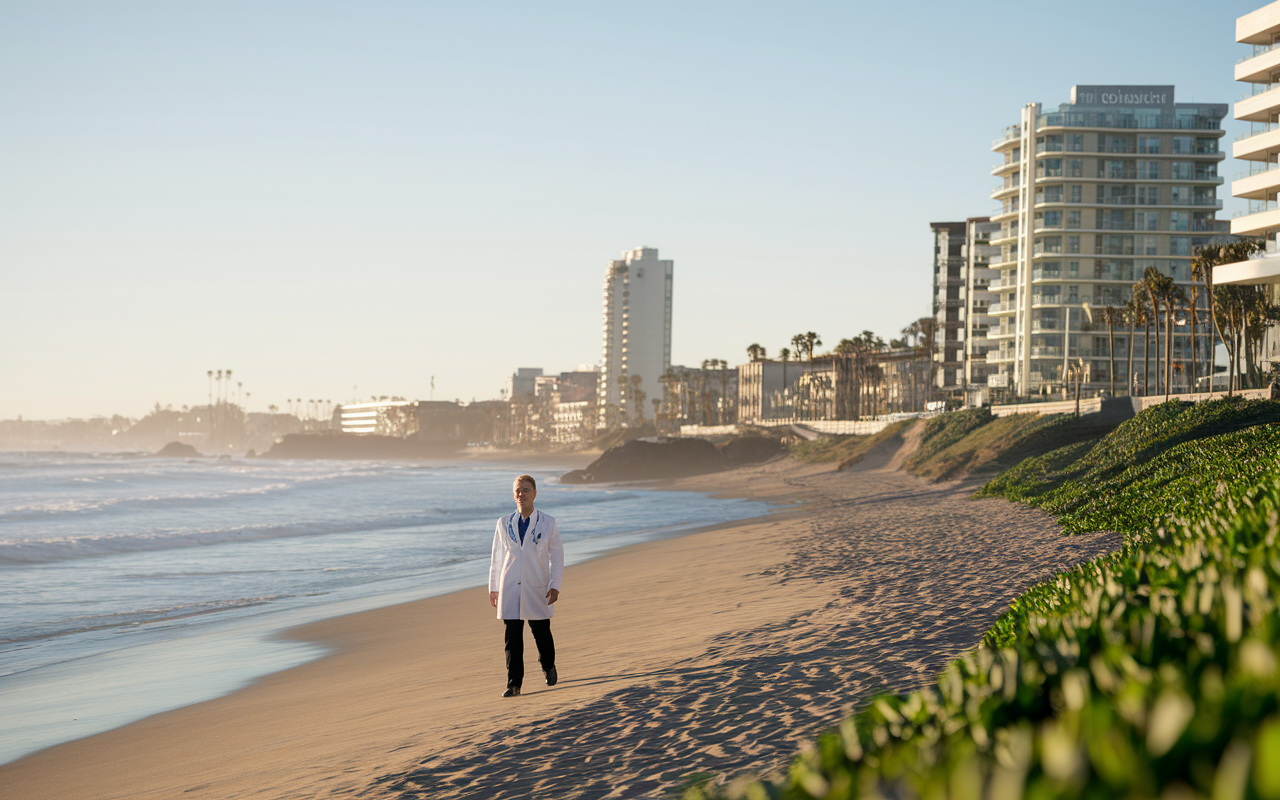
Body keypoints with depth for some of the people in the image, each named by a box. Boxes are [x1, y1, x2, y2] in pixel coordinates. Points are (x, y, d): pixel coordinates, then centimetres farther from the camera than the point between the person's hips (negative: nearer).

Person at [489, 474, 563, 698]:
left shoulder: (547, 522, 1)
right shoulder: (504, 523, 6)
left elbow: (556, 555, 1)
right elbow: (496, 557, 12)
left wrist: (555, 585, -8)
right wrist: (493, 587, 12)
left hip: (537, 588, -1)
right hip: (510, 589, 1)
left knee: (541, 633, 9)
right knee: (512, 637, -4)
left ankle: (548, 666, 38)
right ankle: (514, 684, -2)